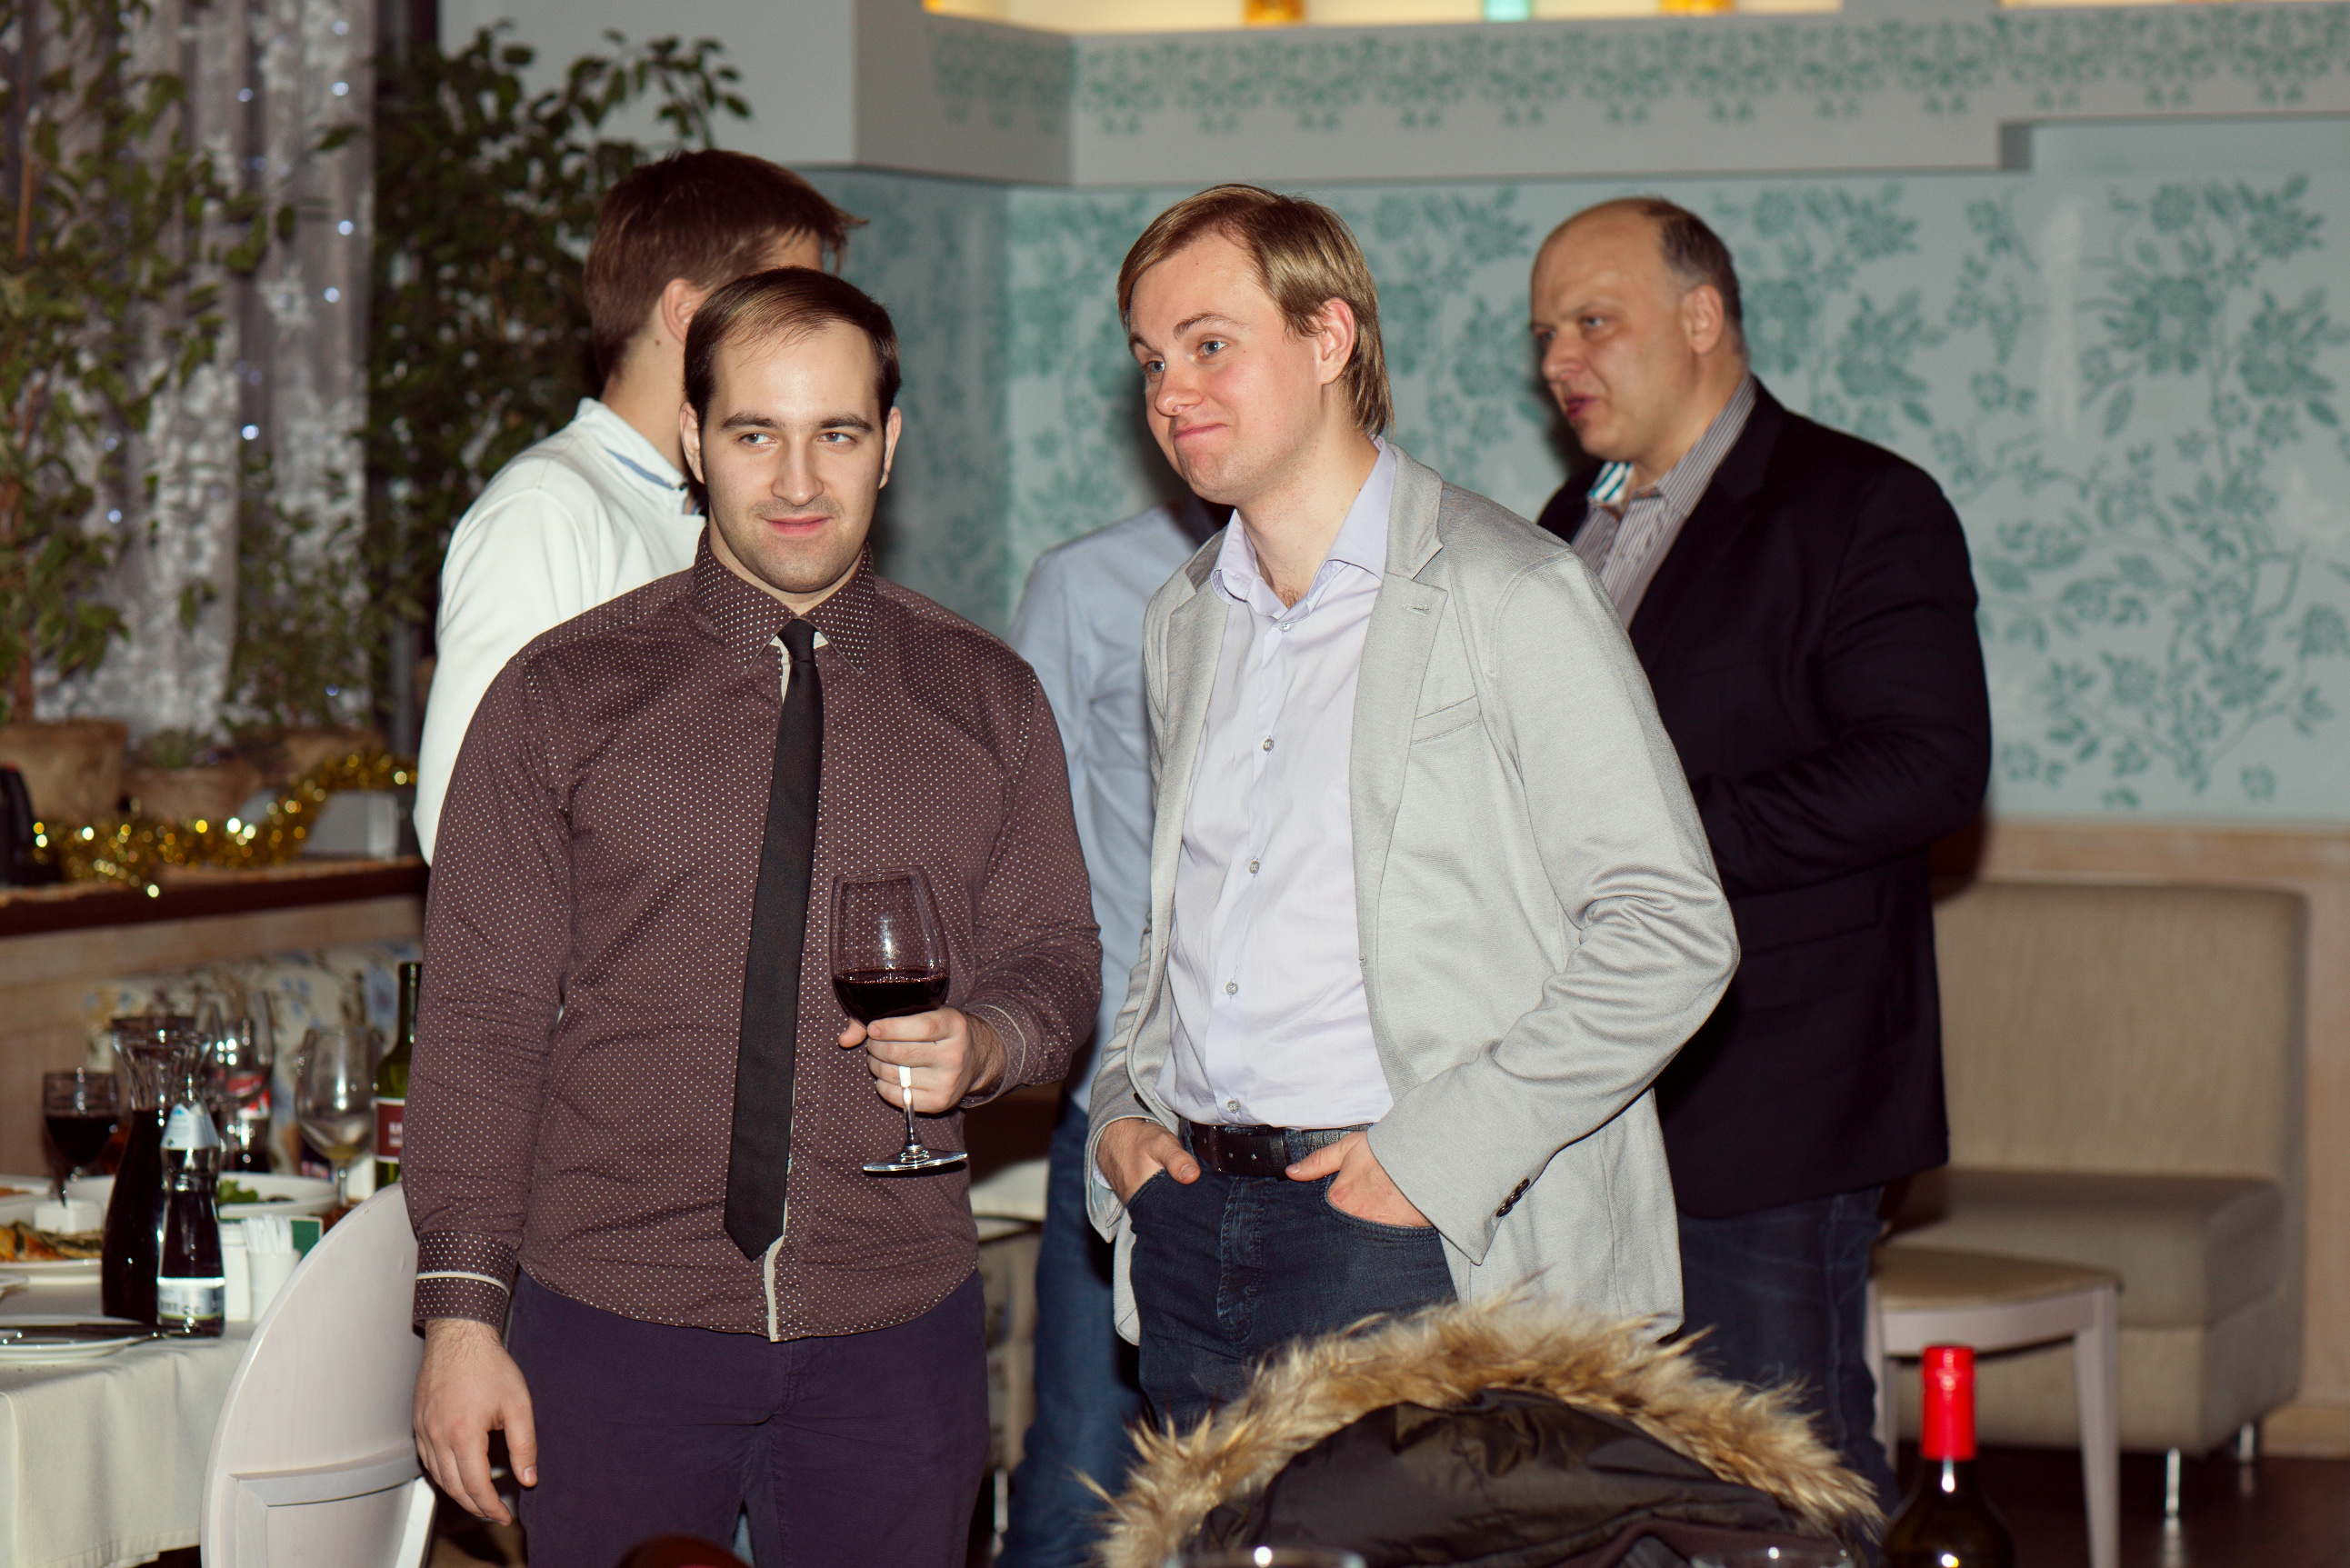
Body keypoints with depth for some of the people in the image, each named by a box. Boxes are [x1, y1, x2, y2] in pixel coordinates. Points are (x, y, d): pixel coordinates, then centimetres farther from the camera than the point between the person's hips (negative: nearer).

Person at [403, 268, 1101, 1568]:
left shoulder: (988, 702, 8)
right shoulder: (561, 696, 1)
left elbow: (1053, 956, 14)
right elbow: (480, 1021, -1)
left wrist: (981, 1044, -10)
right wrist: (464, 1314, -8)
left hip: (893, 1337, 2)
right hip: (614, 1327, -2)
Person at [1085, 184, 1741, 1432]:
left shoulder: (1507, 595, -6)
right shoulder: (1185, 622, 17)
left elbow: (1670, 933, -11)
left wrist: (1437, 1153, -15)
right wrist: (1122, 1105, 10)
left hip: (1412, 1241, -6)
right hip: (1186, 1218, 6)